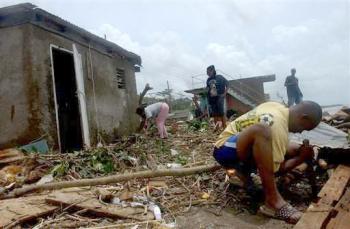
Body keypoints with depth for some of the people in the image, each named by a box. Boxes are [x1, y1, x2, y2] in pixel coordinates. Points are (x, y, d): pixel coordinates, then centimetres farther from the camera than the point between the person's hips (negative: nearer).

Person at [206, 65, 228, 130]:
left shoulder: (219, 77, -2)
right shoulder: (208, 80, 11)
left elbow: (227, 84, 0)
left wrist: (224, 93, -5)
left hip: (219, 97, -5)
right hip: (211, 98, 5)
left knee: (221, 113, -7)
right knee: (214, 114, 4)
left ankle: (224, 127, -3)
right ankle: (217, 128, 10)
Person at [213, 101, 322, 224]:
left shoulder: (278, 107, 2)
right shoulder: (278, 127, -26)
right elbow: (276, 169, -20)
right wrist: (301, 158, -8)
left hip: (242, 148, 10)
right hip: (225, 149, -9)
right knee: (261, 130, -38)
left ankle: (243, 170, 9)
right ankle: (273, 199, -32)